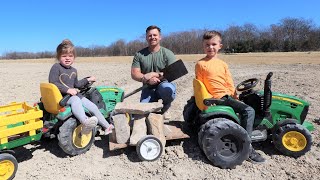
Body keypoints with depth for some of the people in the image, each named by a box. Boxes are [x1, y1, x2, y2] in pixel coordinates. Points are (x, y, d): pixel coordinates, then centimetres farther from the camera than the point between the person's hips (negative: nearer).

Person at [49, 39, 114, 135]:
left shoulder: (73, 70, 17)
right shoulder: (56, 67, -6)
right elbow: (53, 83, -16)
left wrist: (88, 80, 24)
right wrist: (67, 90, -25)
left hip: (74, 94, 7)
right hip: (61, 96, -7)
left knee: (93, 107, -3)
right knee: (75, 100, -40)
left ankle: (107, 127, 5)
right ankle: (85, 122, -63)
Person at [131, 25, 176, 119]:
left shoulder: (167, 53, -4)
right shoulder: (139, 55, 3)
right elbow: (134, 74, -3)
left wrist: (154, 74, -23)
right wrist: (146, 79, -23)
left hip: (165, 84, -2)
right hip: (148, 88, 2)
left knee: (167, 88, -36)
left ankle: (165, 108, -1)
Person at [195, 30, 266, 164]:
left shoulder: (223, 64, 13)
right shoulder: (200, 64, -3)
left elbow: (229, 83, 11)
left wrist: (235, 97, 3)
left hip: (228, 95, 8)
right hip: (219, 98, -7)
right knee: (248, 111, -18)